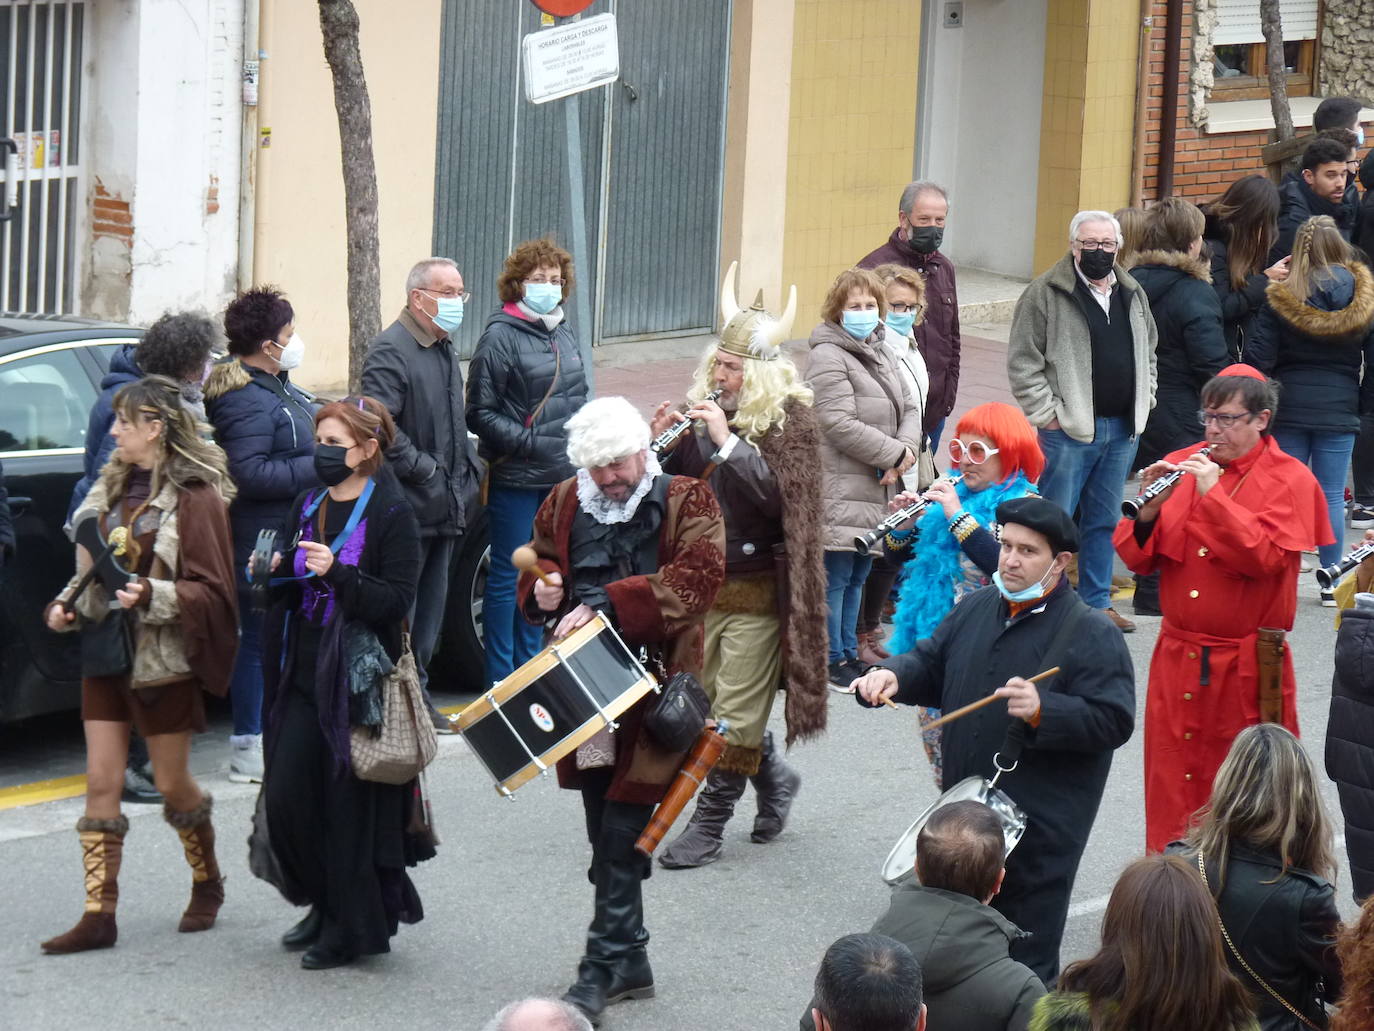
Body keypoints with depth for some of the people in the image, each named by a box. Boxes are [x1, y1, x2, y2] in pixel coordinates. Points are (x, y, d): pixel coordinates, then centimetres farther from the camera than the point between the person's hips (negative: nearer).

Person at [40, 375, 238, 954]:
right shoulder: (112, 489, 9)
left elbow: (212, 591, -14)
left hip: (164, 661, -6)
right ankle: (98, 917, 3)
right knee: (101, 784, 2)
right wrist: (66, 607, 2)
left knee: (173, 784, 7)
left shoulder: (195, 496, -12)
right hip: (106, 654, 6)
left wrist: (153, 595, -28)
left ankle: (208, 885, 31)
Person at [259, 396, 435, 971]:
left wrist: (337, 573, -25)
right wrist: (276, 573, 1)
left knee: (349, 804, -1)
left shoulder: (391, 514, -7)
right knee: (285, 797, 4)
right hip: (303, 673, 6)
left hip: (359, 676, -6)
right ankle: (324, 904, 24)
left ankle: (353, 928, 11)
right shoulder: (308, 507, 13)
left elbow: (397, 600, -13)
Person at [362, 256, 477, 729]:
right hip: (406, 508, -9)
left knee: (430, 610, 15)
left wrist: (462, 472, 14)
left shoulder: (444, 349, 16)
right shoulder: (391, 350, -14)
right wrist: (425, 470, -21)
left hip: (441, 509, 9)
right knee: (397, 614, -5)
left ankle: (418, 697, 24)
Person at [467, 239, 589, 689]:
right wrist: (530, 443, -19)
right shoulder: (501, 336, -11)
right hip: (516, 478, -7)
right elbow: (480, 414, -13)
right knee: (509, 575, 0)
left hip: (562, 477, 7)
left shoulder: (563, 333, 11)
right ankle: (499, 680, 7)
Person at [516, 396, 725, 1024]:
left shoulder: (687, 501, -2)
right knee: (606, 834, 11)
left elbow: (697, 575, -16)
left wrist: (605, 605, -23)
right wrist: (542, 589, -1)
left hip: (653, 688, -5)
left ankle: (604, 966, -2)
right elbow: (536, 562, 25)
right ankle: (630, 960, 22)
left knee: (621, 835, -8)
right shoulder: (565, 503, 12)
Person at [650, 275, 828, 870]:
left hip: (757, 589, -6)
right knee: (710, 695, 15)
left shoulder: (788, 419, -11)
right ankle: (774, 778, 38)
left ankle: (709, 824, 7)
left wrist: (727, 442, -27)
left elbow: (777, 496, -22)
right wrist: (663, 445, -9)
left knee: (737, 710, -1)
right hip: (702, 580, 6)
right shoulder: (705, 407, 5)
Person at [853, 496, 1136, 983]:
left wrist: (1042, 711, -31)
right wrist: (892, 675, -6)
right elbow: (931, 664, 17)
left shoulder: (1092, 634, -11)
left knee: (1026, 962, -1)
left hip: (1041, 829, -7)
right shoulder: (976, 609, 11)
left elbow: (1114, 722, -17)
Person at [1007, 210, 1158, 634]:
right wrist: (1046, 413, -12)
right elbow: (1022, 361, -9)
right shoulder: (1046, 293, -8)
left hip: (1122, 429, 6)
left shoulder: (1132, 294, 13)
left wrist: (1143, 401, 15)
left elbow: (1148, 350, 26)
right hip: (1068, 429, -6)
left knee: (1105, 520, 13)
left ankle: (1097, 601, 23)